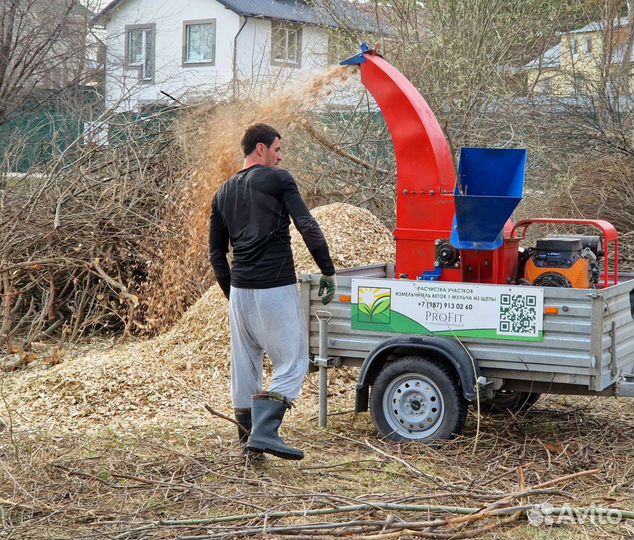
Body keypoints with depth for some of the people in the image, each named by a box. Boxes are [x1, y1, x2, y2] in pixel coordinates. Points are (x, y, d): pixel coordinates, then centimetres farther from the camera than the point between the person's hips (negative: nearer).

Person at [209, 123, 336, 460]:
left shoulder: (223, 193, 15)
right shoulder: (277, 180, -2)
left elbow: (216, 253, 17)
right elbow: (308, 227, -11)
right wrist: (328, 272, -4)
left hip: (239, 290, 7)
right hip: (277, 288, -6)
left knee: (244, 366, 13)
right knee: (292, 363, -2)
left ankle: (247, 437, 19)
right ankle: (264, 432, -15)